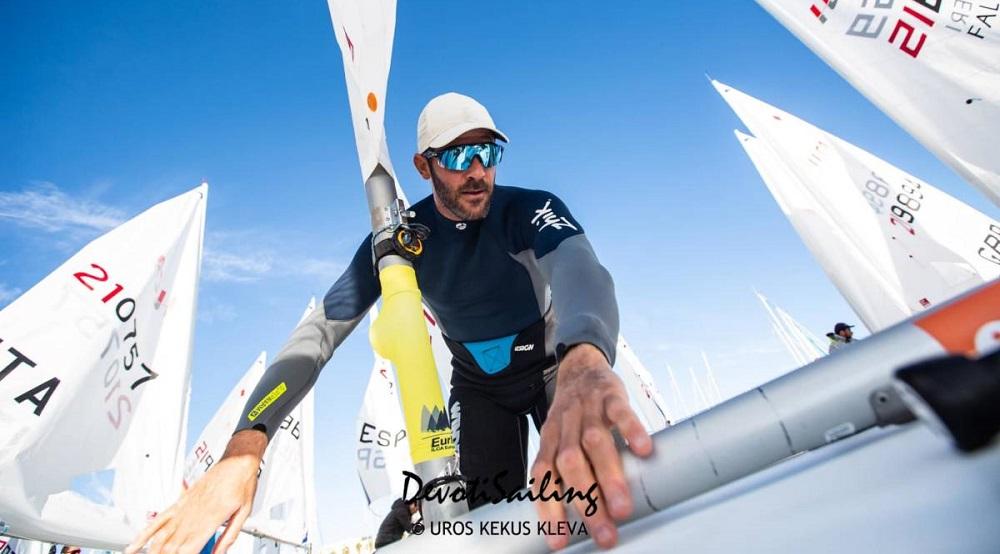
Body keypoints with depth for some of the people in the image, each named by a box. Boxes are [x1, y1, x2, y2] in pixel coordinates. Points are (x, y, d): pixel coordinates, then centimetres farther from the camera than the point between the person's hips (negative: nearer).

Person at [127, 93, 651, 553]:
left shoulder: (531, 209, -24)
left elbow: (580, 271, -47)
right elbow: (321, 330, -24)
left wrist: (584, 363, -71)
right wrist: (245, 445, -39)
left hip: (553, 368, 0)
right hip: (478, 386, 1)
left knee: (601, 491, -15)